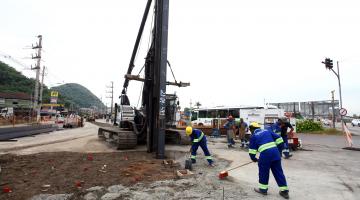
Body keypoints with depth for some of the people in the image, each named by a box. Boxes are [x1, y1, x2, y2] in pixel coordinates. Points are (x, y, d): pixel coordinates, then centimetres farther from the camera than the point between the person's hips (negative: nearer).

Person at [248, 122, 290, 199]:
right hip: (275, 152, 5)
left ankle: (263, 189, 26)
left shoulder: (254, 136, 9)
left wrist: (254, 159, 26)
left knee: (263, 171, 14)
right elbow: (279, 139, 14)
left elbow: (252, 150, 9)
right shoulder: (267, 131, 21)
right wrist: (279, 150, 24)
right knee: (278, 171, 16)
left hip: (265, 154, -5)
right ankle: (284, 191, 23)